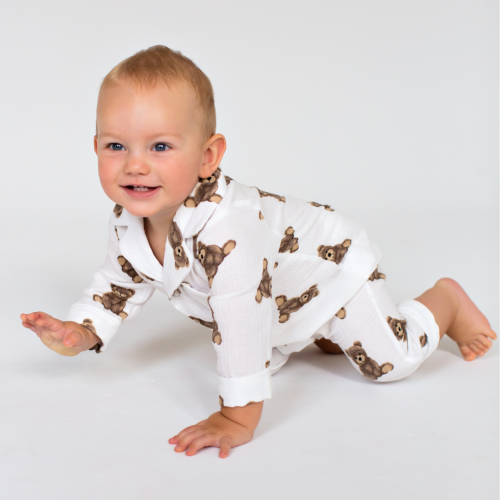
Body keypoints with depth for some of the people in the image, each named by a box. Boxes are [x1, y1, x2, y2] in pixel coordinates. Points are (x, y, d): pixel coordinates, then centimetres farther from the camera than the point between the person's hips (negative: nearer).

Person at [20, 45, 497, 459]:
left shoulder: (225, 228, -46)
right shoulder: (127, 223, -19)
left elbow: (241, 320, -47)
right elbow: (119, 283, -3)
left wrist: (238, 418, -44)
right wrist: (80, 333, -21)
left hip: (333, 261, -7)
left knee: (390, 361, -6)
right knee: (267, 357, 19)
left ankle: (446, 300, 22)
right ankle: (323, 335, 43)